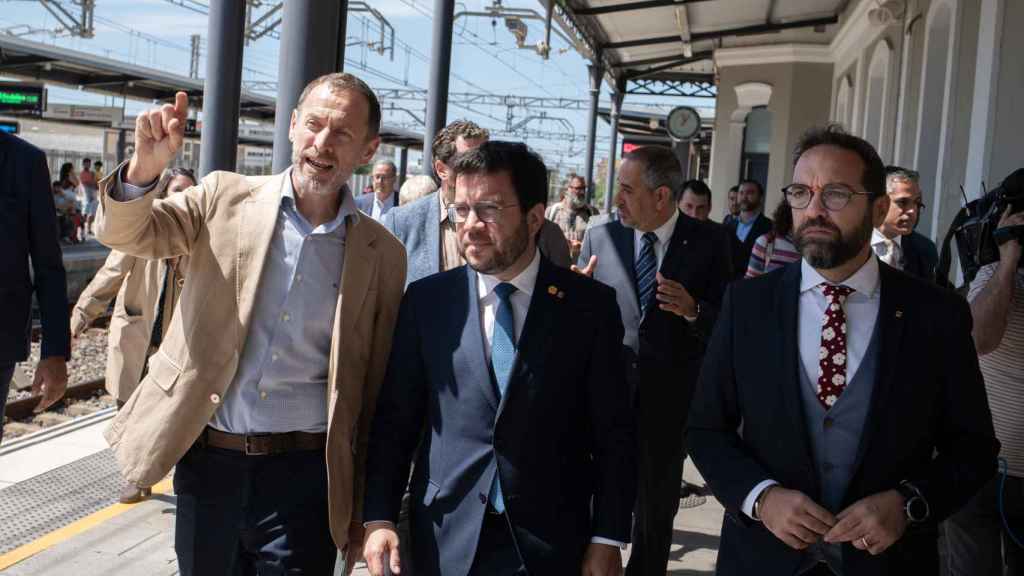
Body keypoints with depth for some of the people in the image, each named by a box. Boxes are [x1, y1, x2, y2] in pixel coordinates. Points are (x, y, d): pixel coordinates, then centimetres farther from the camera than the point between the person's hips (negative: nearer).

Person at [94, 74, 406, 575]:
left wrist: (363, 506, 6)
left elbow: (373, 389, 3)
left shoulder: (383, 254, 0)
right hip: (207, 461, 1)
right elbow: (127, 233, 1)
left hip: (304, 476, -1)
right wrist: (145, 167, -21)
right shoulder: (226, 198, 2)